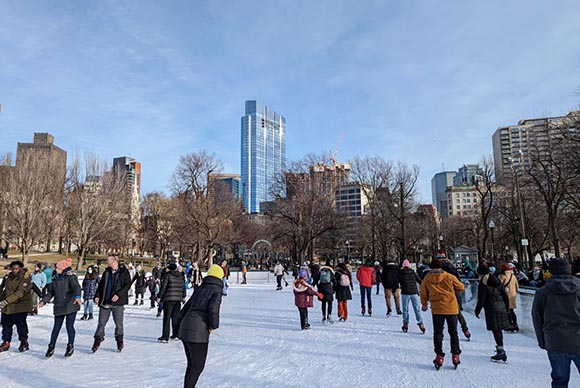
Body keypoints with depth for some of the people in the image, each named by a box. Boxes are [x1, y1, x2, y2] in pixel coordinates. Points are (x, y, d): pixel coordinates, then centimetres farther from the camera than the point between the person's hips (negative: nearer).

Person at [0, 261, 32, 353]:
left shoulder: (25, 279, -15)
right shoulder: (8, 277, 6)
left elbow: (19, 293, -24)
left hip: (20, 306, -6)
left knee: (21, 324, -1)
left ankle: (24, 342, 15)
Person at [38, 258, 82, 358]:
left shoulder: (70, 276, -7)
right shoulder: (56, 278, 15)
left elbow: (76, 287, -22)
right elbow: (51, 292, 19)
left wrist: (77, 296, -39)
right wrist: (43, 301, 6)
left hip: (70, 306, -6)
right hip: (59, 307, 6)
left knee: (69, 326, 0)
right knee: (56, 327, 10)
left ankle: (70, 346, 16)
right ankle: (51, 346, 22)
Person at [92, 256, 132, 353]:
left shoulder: (124, 272, -5)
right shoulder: (106, 272, 12)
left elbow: (128, 285, -10)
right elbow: (101, 285, 17)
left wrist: (118, 294, -20)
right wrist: (97, 296, 3)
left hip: (117, 302, -4)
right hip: (104, 302, 4)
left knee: (118, 323, 5)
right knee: (101, 323, 6)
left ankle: (119, 340, 22)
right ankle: (97, 341, 19)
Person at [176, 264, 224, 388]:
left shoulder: (199, 289, 16)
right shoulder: (216, 291, -7)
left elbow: (186, 307, 19)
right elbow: (213, 309, -23)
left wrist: (179, 324, 24)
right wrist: (214, 325, -8)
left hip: (185, 330, 8)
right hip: (198, 332, -8)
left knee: (192, 364, 21)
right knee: (197, 366, 5)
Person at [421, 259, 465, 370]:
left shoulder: (427, 279, -2)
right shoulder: (449, 277, -6)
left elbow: (423, 293, 7)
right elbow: (461, 287, 5)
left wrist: (424, 305, 24)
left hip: (436, 310, 0)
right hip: (451, 308, 0)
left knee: (437, 333, 9)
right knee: (453, 333, 15)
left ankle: (439, 356, 6)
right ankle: (455, 356, 17)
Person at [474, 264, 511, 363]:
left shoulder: (483, 282, -10)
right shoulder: (497, 280, 11)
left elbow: (481, 299, -12)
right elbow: (505, 295, 14)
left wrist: (477, 310, -2)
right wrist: (507, 308, 22)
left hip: (491, 309, -7)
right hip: (501, 308, 8)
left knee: (495, 330, -5)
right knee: (499, 329, 18)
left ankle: (501, 351, -8)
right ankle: (500, 347, 30)